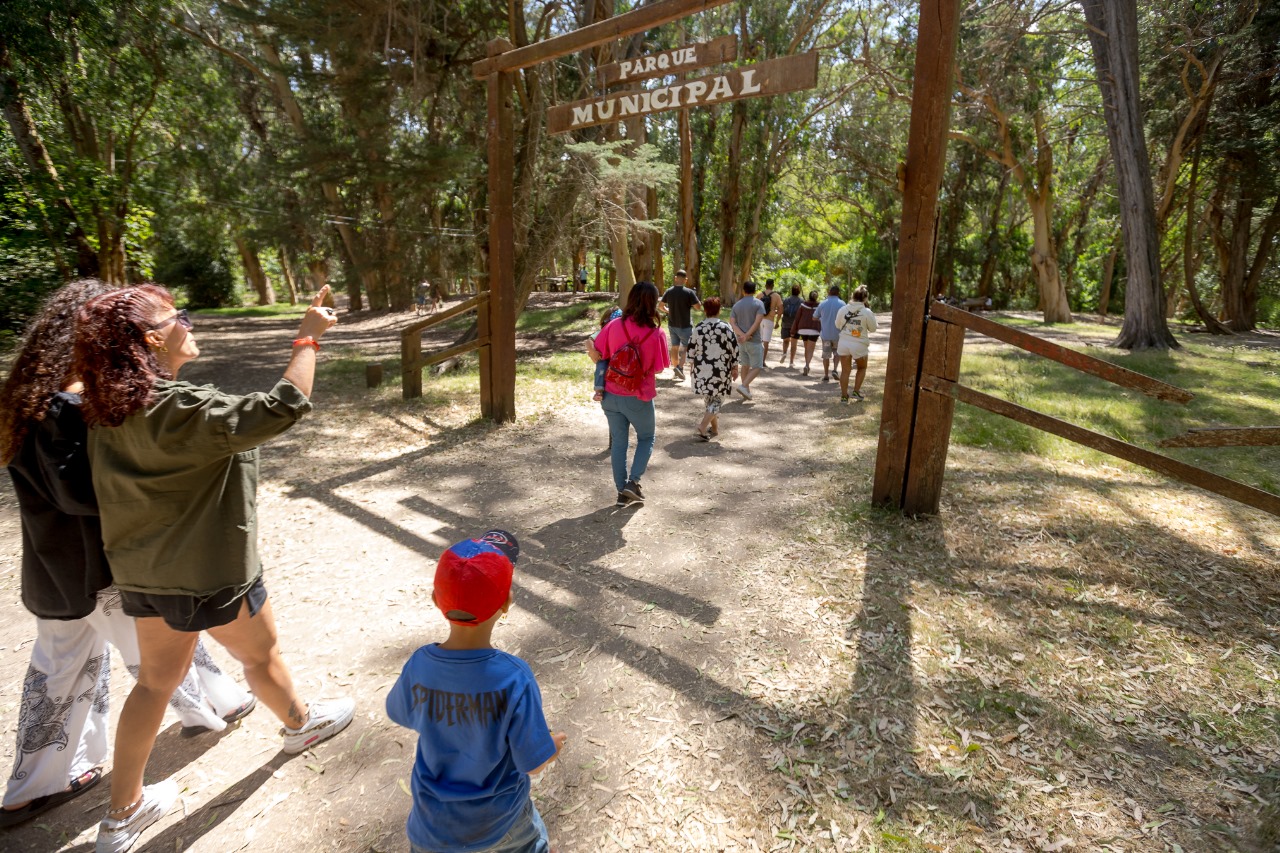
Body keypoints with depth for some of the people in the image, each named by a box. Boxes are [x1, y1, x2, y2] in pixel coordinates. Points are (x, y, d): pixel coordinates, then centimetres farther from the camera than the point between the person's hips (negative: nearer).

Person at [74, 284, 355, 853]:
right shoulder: (185, 410, -29)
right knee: (261, 657, 19)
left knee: (158, 679, 23)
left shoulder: (108, 411, -2)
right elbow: (284, 407, -37)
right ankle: (301, 724, 46)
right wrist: (309, 339, -29)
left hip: (141, 572, 7)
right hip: (210, 575, -7)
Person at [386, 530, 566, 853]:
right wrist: (553, 744, 0)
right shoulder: (514, 678, -33)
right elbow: (533, 764, -22)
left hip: (435, 825, 2)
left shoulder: (419, 666, -24)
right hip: (502, 820, -1)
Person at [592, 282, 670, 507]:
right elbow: (659, 368, -9)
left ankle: (622, 491, 21)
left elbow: (597, 354, -5)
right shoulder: (657, 334, -17)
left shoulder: (614, 326, -10)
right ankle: (633, 481, 7)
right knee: (647, 438, 20)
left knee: (619, 441, 15)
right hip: (638, 399, -3)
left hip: (611, 396, 3)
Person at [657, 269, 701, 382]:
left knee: (674, 347, 15)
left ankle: (677, 369, 24)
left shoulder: (669, 291, -1)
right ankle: (680, 367, -17)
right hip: (685, 325, -5)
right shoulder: (689, 292, -16)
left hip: (672, 324, 5)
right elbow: (699, 306, -11)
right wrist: (695, 296, 5)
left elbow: (660, 306, 6)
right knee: (686, 347, 3)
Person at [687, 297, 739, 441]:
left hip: (702, 369, 4)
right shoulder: (726, 328, -8)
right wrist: (734, 367, 3)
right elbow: (734, 349, -7)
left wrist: (692, 364, 17)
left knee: (709, 398, 18)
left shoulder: (698, 328, 0)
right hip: (720, 370, -4)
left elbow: (691, 348, 4)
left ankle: (714, 428, 28)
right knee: (716, 399, 3)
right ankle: (703, 427, -13)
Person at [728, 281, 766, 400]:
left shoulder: (736, 305, 7)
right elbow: (758, 321, -18)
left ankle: (746, 391, 19)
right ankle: (744, 386, -18)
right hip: (754, 341, -5)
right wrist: (747, 335, -18)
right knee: (756, 367, 1)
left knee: (745, 365, 16)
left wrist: (742, 335, -14)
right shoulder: (759, 303, -4)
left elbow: (732, 322, -4)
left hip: (741, 341, 5)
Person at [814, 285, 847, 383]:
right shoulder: (841, 303, -7)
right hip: (837, 334, -1)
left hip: (825, 334, 1)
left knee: (826, 355, 10)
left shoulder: (823, 303, 1)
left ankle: (826, 375, 10)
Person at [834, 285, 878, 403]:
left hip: (844, 343, 2)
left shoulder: (843, 309, -4)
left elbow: (837, 325, 10)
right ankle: (856, 391, 15)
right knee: (862, 368, 22)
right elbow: (873, 328, 0)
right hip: (859, 345, -2)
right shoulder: (867, 312, -12)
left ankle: (844, 396, 13)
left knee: (845, 370, 11)